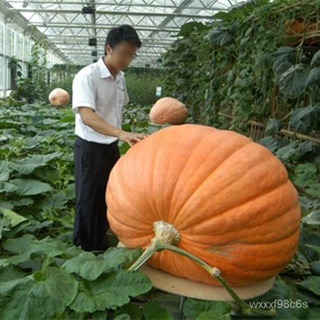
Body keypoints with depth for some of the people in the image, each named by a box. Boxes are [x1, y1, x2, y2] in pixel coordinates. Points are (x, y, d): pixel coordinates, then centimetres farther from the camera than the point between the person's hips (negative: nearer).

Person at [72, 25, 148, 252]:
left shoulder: (120, 78, 4)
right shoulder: (87, 76, -20)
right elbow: (86, 116, -34)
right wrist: (121, 133, -47)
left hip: (111, 147, 8)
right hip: (91, 148, -8)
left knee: (108, 198, 18)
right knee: (89, 201, 4)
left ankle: (101, 245, 36)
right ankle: (86, 251, 22)